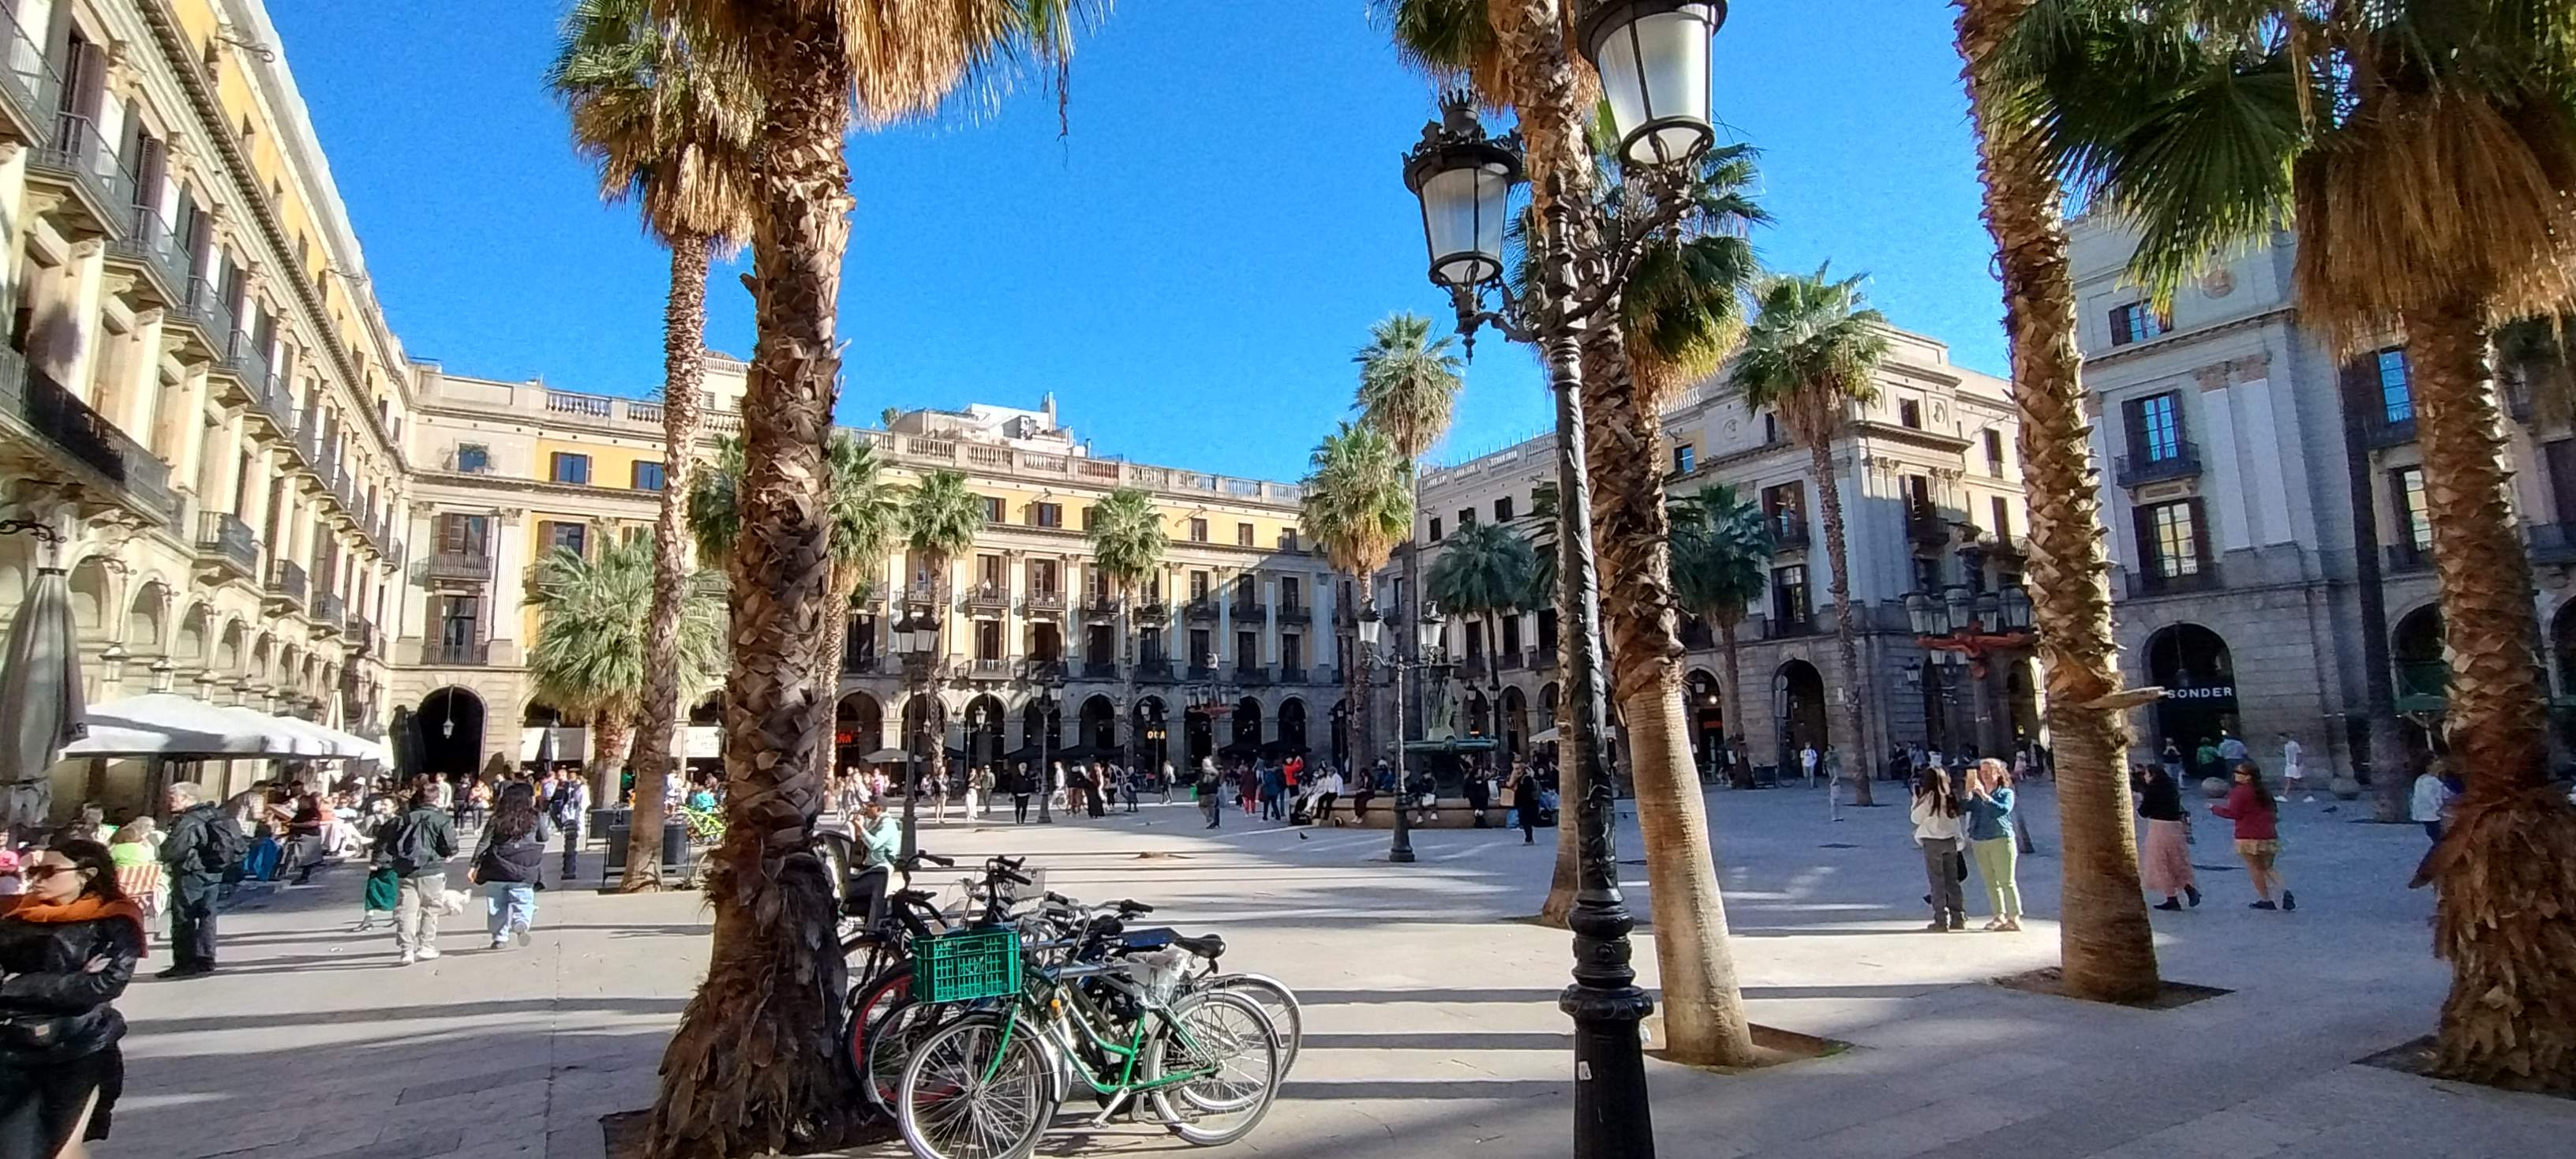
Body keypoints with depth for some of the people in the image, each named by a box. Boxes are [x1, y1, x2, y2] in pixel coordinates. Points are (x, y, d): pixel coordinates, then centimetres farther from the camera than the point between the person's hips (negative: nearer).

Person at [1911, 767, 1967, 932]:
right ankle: (1958, 918, 16)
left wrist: (1916, 798, -1)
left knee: (1937, 882, 0)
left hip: (1932, 841, -6)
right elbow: (1956, 819, 9)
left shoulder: (1928, 798, -15)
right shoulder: (1951, 797, 4)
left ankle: (1941, 920, 0)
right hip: (1950, 840, 6)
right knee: (1952, 881, 13)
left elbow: (1916, 818, -7)